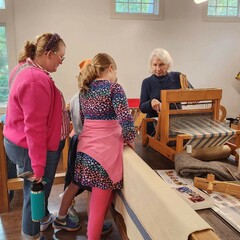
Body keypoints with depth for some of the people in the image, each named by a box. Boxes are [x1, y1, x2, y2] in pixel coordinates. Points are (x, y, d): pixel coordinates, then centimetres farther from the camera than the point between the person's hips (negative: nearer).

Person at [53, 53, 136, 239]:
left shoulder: (84, 89, 10)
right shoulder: (114, 88, -11)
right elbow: (126, 120, -19)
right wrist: (130, 140, -3)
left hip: (85, 146, 8)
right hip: (105, 149, -7)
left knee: (76, 183, 27)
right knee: (100, 200, 3)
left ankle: (61, 219, 47)